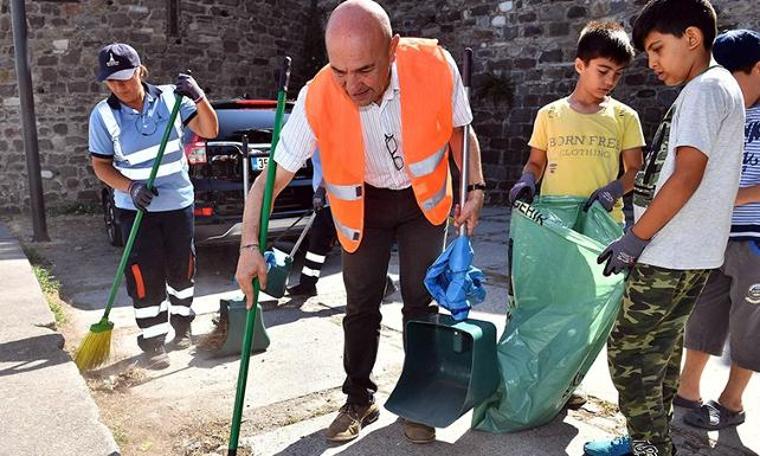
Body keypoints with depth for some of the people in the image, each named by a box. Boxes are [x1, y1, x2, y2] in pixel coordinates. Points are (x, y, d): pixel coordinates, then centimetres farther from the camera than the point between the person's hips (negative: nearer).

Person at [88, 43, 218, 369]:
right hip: (136, 208, -1)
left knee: (182, 268, 12)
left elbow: (209, 131, -10)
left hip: (178, 202, 2)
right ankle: (152, 342, 9)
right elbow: (101, 165, -3)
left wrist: (199, 98, -28)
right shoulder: (103, 115, -7)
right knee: (146, 275, -4)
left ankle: (181, 324, 34)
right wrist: (131, 187, -20)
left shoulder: (170, 97, -6)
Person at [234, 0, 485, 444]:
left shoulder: (436, 65, -28)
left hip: (425, 198, 1)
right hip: (363, 204, 0)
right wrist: (250, 245, -34)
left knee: (421, 302, 7)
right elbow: (272, 177, -24)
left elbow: (459, 130, -7)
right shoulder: (317, 99, -29)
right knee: (361, 307, 7)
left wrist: (476, 188, -15)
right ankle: (359, 400, 26)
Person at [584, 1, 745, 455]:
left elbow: (687, 177, -21)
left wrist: (635, 238, -18)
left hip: (670, 254, -10)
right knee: (660, 348, 16)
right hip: (689, 253, 10)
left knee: (627, 347, -2)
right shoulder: (718, 87, 18)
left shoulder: (705, 89, -13)